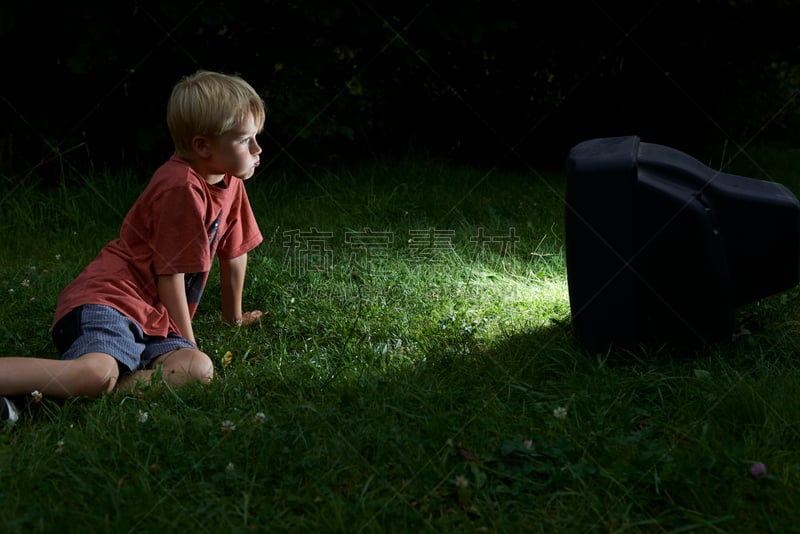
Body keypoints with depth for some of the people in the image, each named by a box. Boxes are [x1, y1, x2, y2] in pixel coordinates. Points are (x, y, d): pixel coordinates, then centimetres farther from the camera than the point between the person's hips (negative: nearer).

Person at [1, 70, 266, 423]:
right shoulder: (182, 188, -14)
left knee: (199, 371, -24)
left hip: (151, 320, 9)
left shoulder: (230, 182, 14)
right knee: (98, 373, -38)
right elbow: (170, 274, -12)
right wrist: (188, 343, -2)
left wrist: (234, 316, 36)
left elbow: (234, 252, 25)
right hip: (109, 298, -9)